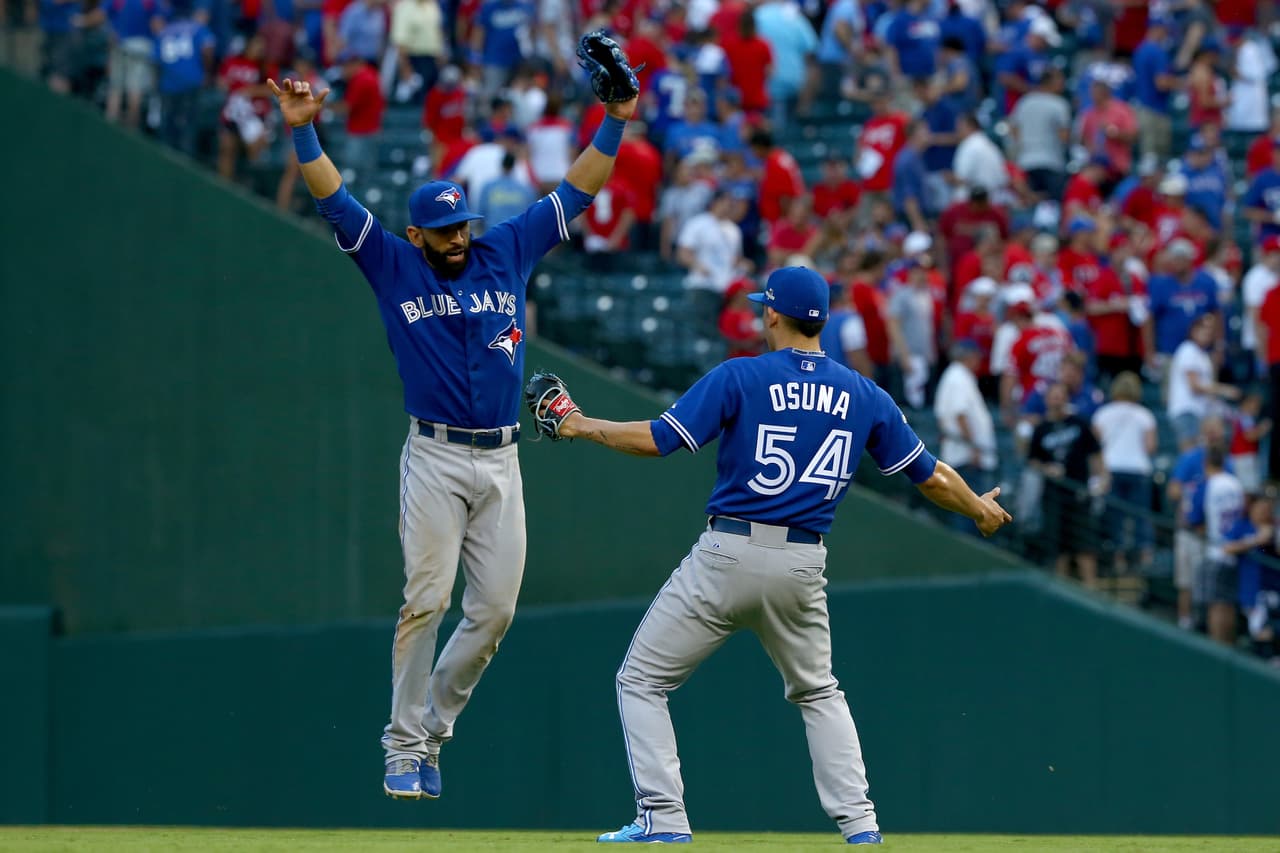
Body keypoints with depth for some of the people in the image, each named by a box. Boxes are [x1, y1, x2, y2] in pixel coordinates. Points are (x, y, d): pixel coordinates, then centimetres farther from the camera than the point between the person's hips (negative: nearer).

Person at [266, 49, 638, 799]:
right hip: (435, 460, -3)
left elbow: (577, 192, 10)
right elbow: (335, 200, -4)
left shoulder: (508, 254, 9)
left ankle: (433, 729, 16)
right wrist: (303, 131, -16)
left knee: (494, 610, 1)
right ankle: (405, 747, -4)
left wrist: (615, 123, 1)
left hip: (501, 462, 3)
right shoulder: (395, 267, 3)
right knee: (426, 601, -10)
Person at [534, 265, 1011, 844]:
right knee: (817, 692, 25)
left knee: (642, 681, 7)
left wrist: (583, 426, 3)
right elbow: (929, 475, 13)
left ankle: (663, 820, -3)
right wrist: (980, 510, 32)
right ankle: (859, 824, 12)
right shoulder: (864, 396, 7)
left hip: (728, 557, -4)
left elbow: (657, 439, -12)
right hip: (803, 567, 5)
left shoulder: (739, 377, -6)